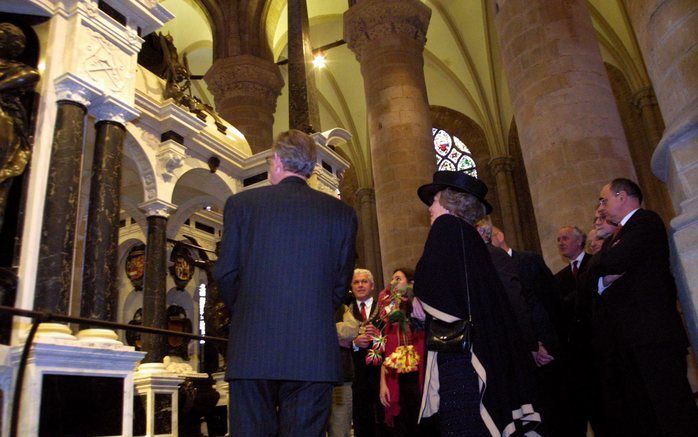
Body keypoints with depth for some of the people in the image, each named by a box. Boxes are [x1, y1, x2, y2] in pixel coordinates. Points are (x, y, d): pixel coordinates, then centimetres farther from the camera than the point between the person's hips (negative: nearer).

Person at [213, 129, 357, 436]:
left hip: (252, 348, 0)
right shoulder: (342, 212, 6)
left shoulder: (241, 203, 2)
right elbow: (341, 281, 7)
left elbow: (225, 273, 2)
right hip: (315, 351, 1)